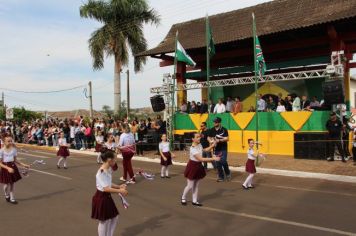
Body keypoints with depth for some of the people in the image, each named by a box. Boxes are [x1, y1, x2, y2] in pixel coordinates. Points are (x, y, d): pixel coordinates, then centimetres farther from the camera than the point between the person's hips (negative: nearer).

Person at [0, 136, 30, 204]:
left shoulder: (13, 149, -3)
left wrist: (23, 165, -1)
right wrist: (8, 168, -27)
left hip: (13, 167, 4)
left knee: (12, 184, 11)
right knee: (7, 184, 9)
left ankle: (12, 198, 26)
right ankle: (7, 196, 38)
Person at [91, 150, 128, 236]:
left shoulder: (109, 170, 3)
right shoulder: (101, 172, -25)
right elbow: (106, 189, -29)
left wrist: (119, 186, 2)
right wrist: (120, 191, -25)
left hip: (107, 197, 9)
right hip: (101, 198, -9)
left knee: (114, 218, 17)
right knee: (104, 221, 6)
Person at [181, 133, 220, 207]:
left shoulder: (199, 145, -1)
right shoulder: (193, 149, -27)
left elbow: (205, 150, 19)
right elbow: (201, 159, -31)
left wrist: (212, 146, 1)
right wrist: (213, 159, -32)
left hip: (198, 166, 8)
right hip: (192, 166, -8)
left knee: (196, 185, 14)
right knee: (190, 186, 3)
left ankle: (194, 201, 25)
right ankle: (183, 198, 27)